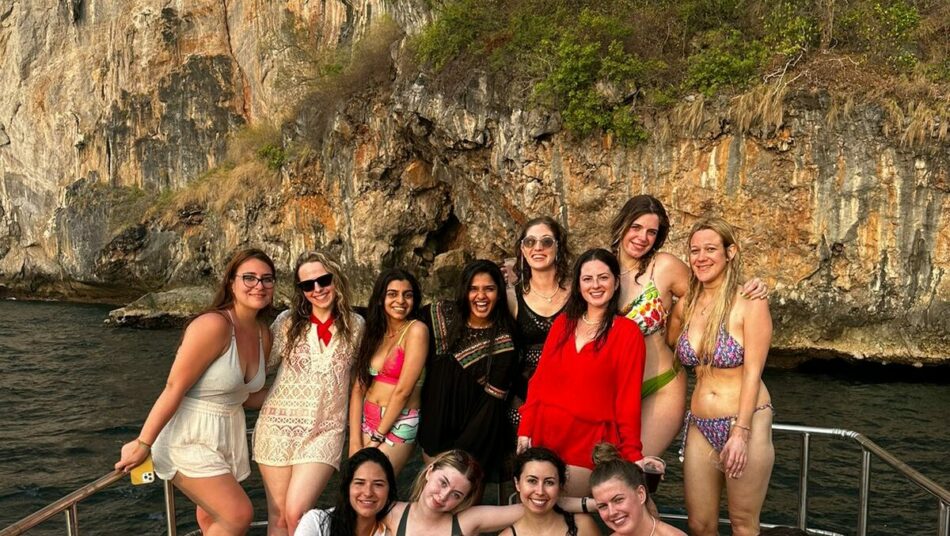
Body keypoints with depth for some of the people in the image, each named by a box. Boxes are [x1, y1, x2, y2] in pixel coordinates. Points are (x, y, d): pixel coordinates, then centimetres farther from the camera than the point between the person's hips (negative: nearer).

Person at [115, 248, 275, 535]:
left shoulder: (263, 334, 0)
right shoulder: (213, 325, -24)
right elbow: (174, 388, -22)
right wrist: (143, 444, -18)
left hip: (228, 434, 8)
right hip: (189, 437, -8)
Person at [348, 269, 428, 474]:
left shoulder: (416, 330, -12)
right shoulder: (375, 332, 9)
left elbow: (403, 390, -15)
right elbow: (358, 388, 2)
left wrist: (377, 438, -10)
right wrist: (355, 440, -8)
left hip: (398, 425, -6)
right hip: (366, 420, 6)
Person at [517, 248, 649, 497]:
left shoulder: (627, 332, -6)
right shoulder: (563, 323, 8)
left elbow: (628, 397, -7)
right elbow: (539, 380, 7)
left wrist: (632, 455, -8)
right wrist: (526, 429, 1)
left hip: (590, 442, -4)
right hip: (544, 435, 4)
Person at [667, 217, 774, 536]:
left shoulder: (749, 303, -10)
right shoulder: (685, 306, 5)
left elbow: (752, 373, -13)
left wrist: (740, 433, -17)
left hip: (747, 423, -4)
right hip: (700, 425, 5)